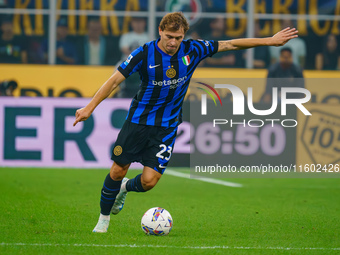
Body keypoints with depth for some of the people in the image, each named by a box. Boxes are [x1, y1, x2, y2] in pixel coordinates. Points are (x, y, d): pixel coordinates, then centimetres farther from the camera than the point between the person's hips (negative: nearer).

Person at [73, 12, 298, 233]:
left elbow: (228, 44, 0)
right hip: (138, 121, -1)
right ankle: (104, 219, 22)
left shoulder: (191, 50, -7)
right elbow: (115, 80, -10)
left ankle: (126, 188, 26)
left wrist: (270, 41, 1)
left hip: (167, 126, 1)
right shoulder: (145, 54, -14)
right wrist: (90, 108, -15)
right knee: (117, 172, -2)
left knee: (149, 180, -10)